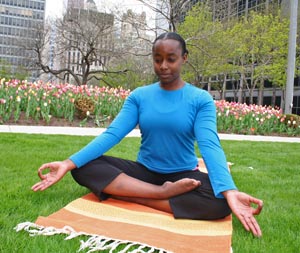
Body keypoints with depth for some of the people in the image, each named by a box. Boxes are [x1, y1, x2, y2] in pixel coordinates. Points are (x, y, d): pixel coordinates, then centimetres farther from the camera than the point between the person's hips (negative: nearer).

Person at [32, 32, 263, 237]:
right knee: (83, 167, -20)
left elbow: (210, 145, -20)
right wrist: (69, 163, -23)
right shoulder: (139, 96, 1)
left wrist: (229, 191, -39)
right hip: (143, 171, 2)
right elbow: (111, 134, -9)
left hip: (182, 176, -2)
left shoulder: (201, 99, -6)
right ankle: (164, 193, -25)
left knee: (220, 200, -34)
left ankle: (128, 194, -25)